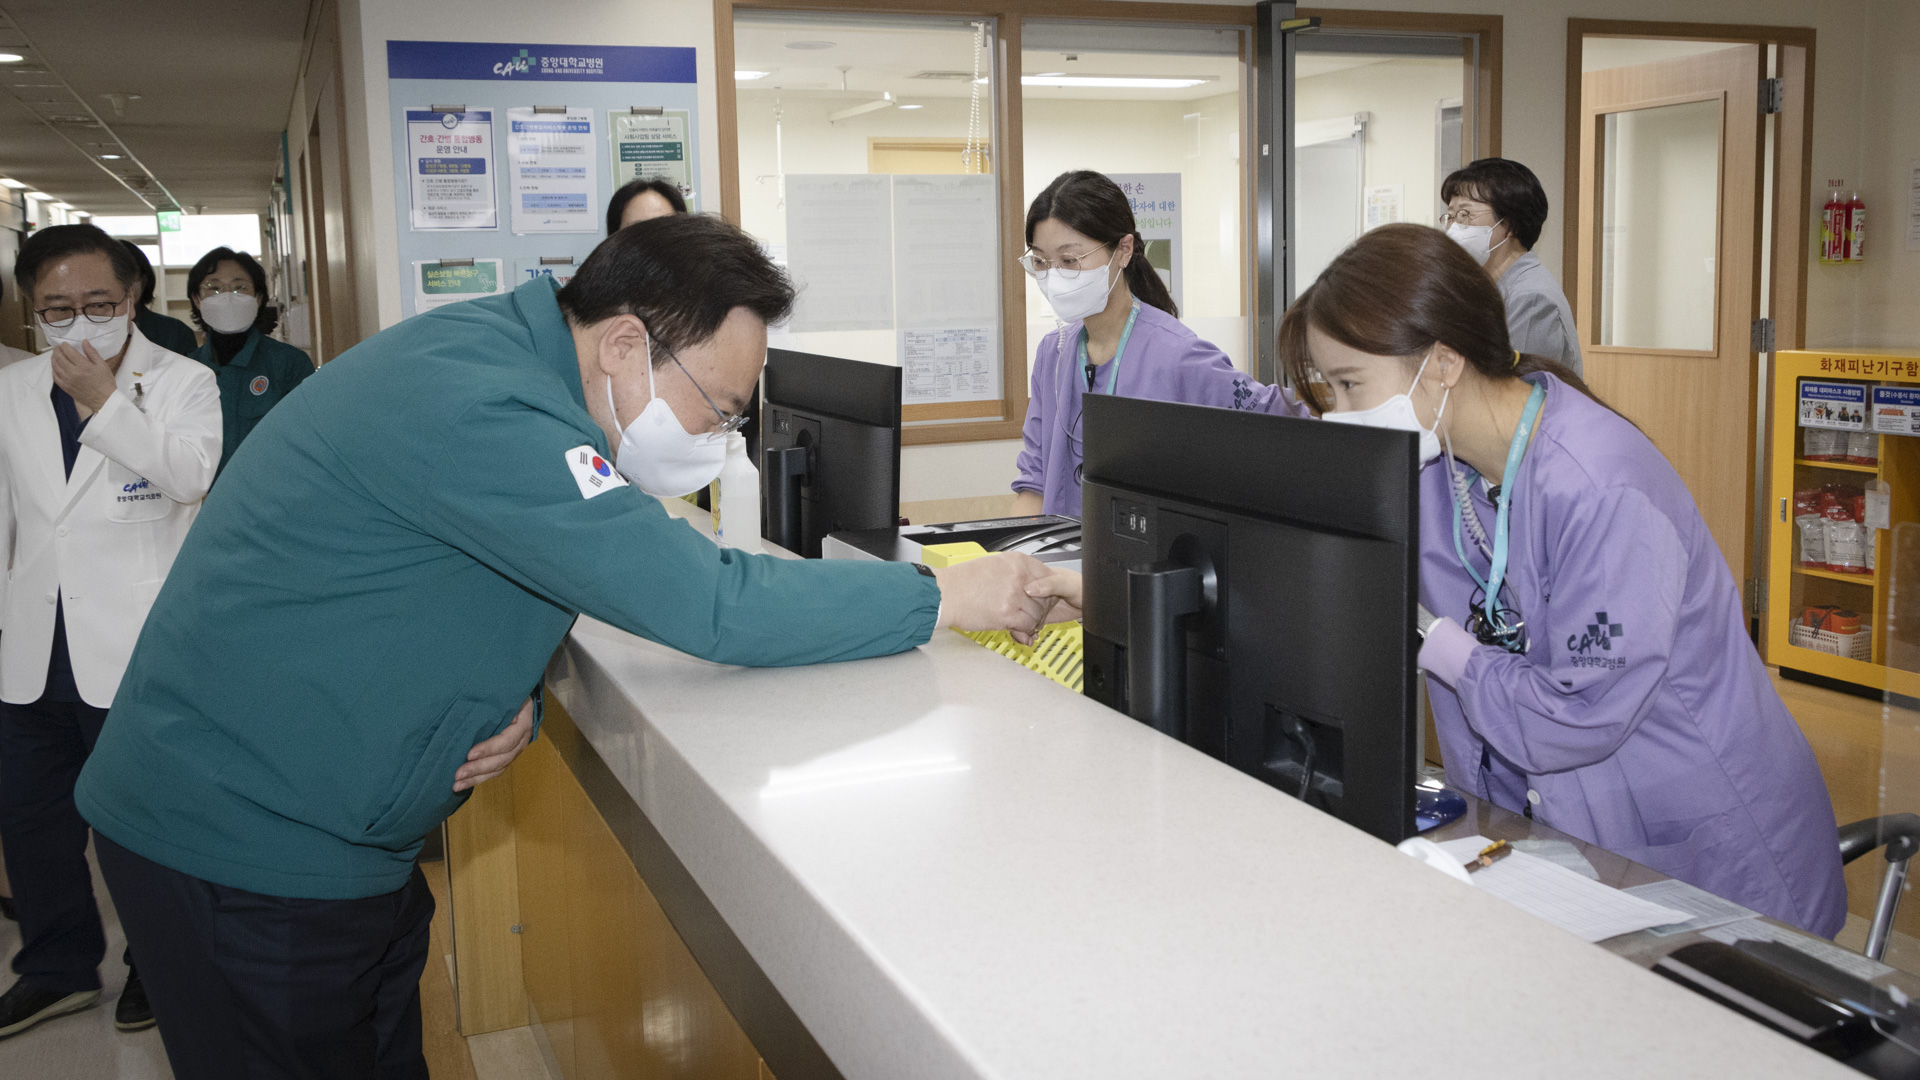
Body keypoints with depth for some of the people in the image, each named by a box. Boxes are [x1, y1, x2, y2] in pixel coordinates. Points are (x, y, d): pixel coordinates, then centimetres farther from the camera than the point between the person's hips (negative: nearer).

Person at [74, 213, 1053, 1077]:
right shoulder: (478, 406, -28)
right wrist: (944, 598, -20)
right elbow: (707, 604, -30)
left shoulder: (501, 358, 3)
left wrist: (517, 702, -8)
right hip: (244, 851, -9)